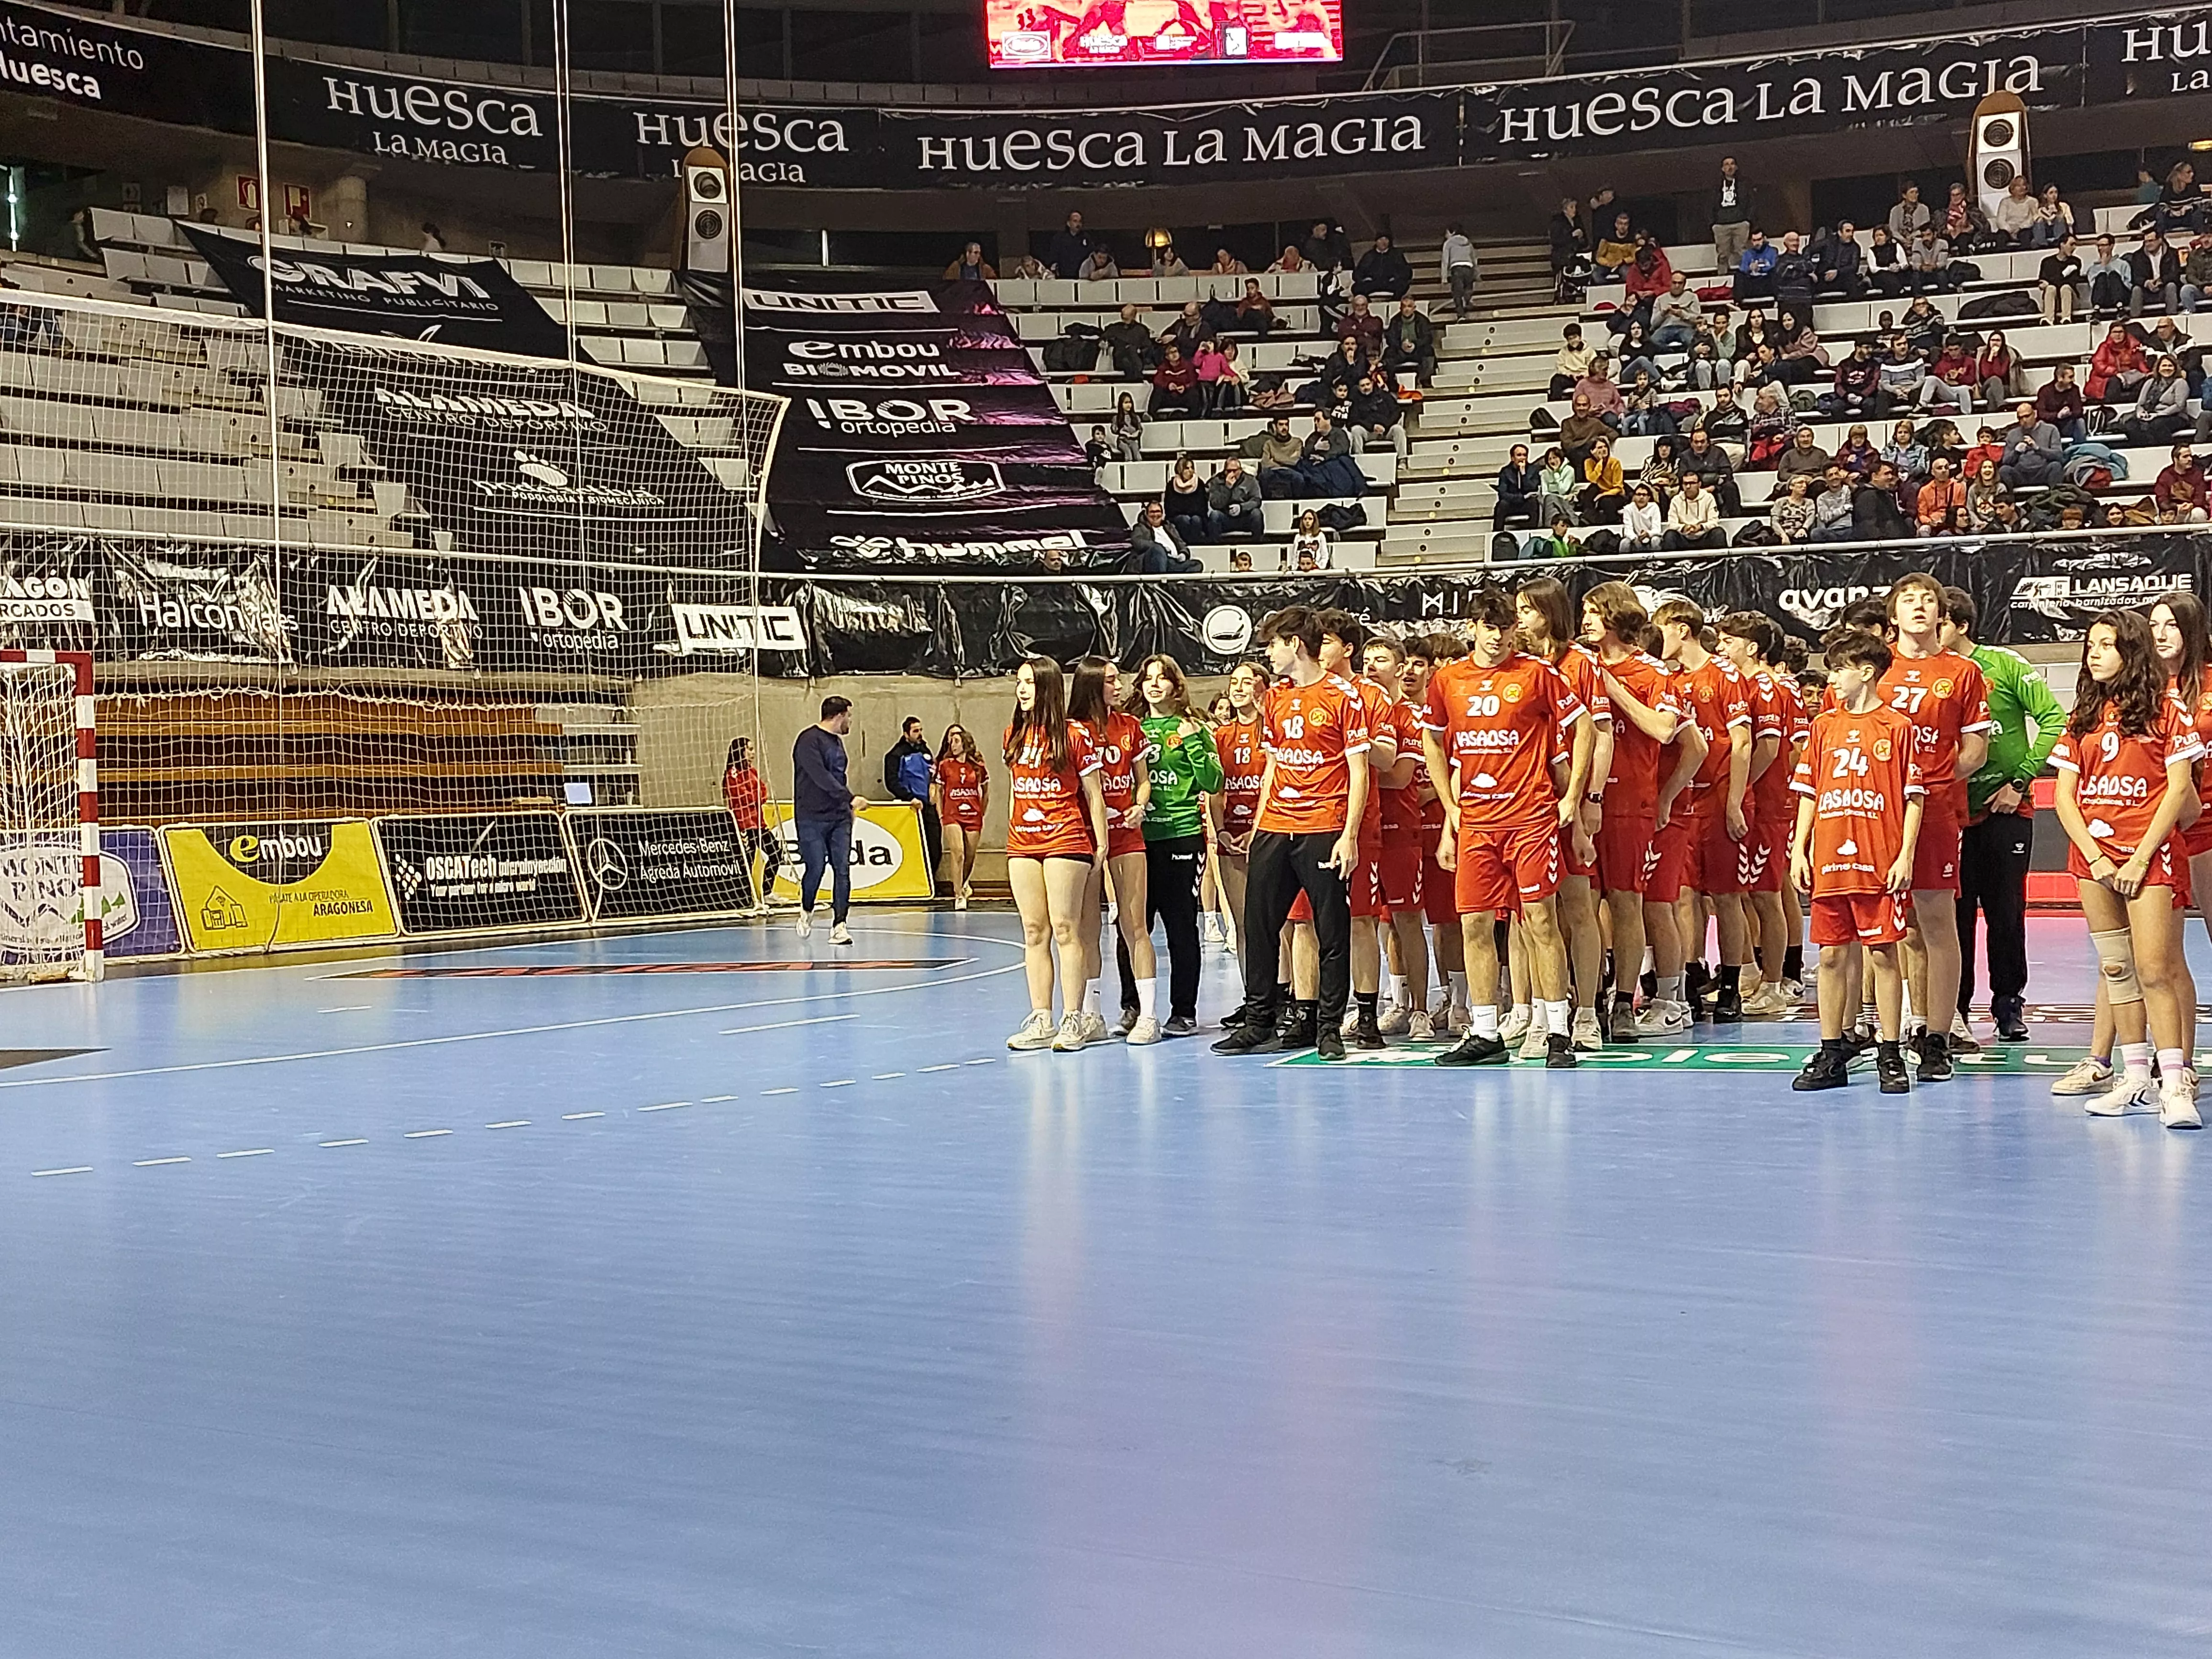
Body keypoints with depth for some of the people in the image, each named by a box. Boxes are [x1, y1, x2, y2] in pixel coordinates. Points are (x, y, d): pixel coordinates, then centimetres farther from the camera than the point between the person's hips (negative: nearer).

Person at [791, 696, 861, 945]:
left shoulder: (837, 741, 16)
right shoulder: (809, 740, -12)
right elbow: (821, 777, -22)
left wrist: (848, 807, 16)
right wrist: (850, 798, -27)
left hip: (840, 817, 7)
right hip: (812, 819, -7)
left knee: (842, 870, -3)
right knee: (816, 868, -7)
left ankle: (839, 926, -2)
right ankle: (806, 911, 22)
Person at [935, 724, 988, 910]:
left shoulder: (978, 766, 2)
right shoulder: (945, 765, 1)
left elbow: (985, 791, 13)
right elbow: (939, 791, 9)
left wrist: (982, 813, 9)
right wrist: (940, 815, 3)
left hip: (973, 816, 2)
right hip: (952, 816, -1)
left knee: (970, 857, 7)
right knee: (958, 854, -15)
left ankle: (963, 885, 34)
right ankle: (959, 896, -11)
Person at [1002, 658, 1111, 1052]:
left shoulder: (1074, 735, -5)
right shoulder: (1014, 735, 11)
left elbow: (1094, 795, -2)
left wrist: (1101, 846, -4)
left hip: (1066, 841, -6)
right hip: (1023, 843, 6)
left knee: (1064, 929, -6)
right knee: (1034, 932, 5)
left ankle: (1074, 1020, -2)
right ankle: (1040, 1021, 8)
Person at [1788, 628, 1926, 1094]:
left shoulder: (1898, 727, -1)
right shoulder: (1823, 726, 12)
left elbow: (1915, 797, -1)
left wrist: (1906, 855, -8)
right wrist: (1799, 850, 7)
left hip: (1881, 863, -4)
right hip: (1828, 862, 4)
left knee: (1883, 954, -1)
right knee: (1832, 955, 7)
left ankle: (1890, 1056, 6)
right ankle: (1831, 1056, 14)